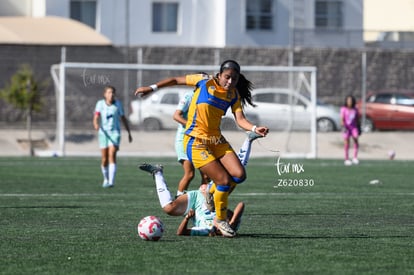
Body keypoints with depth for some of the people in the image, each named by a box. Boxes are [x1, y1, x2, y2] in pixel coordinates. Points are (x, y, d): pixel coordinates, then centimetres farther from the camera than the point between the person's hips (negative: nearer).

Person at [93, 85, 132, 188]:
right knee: (104, 159, 3)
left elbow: (123, 118, 13)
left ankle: (111, 181, -26)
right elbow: (96, 117, -13)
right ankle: (106, 179, 28)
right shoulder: (100, 103, -1)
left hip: (115, 133, -1)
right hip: (103, 132, 1)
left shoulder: (118, 104, 2)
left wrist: (129, 132, 15)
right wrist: (96, 125, -35)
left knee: (112, 155, -18)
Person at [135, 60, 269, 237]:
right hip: (196, 141, -6)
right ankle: (220, 220, 6)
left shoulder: (234, 94, 6)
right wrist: (152, 88, 2)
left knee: (239, 175, -11)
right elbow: (176, 80, 3)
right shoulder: (205, 82, -7)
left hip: (216, 140, 6)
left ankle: (214, 194, 19)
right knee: (224, 180, -14)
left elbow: (240, 119, -4)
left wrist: (254, 129, -24)